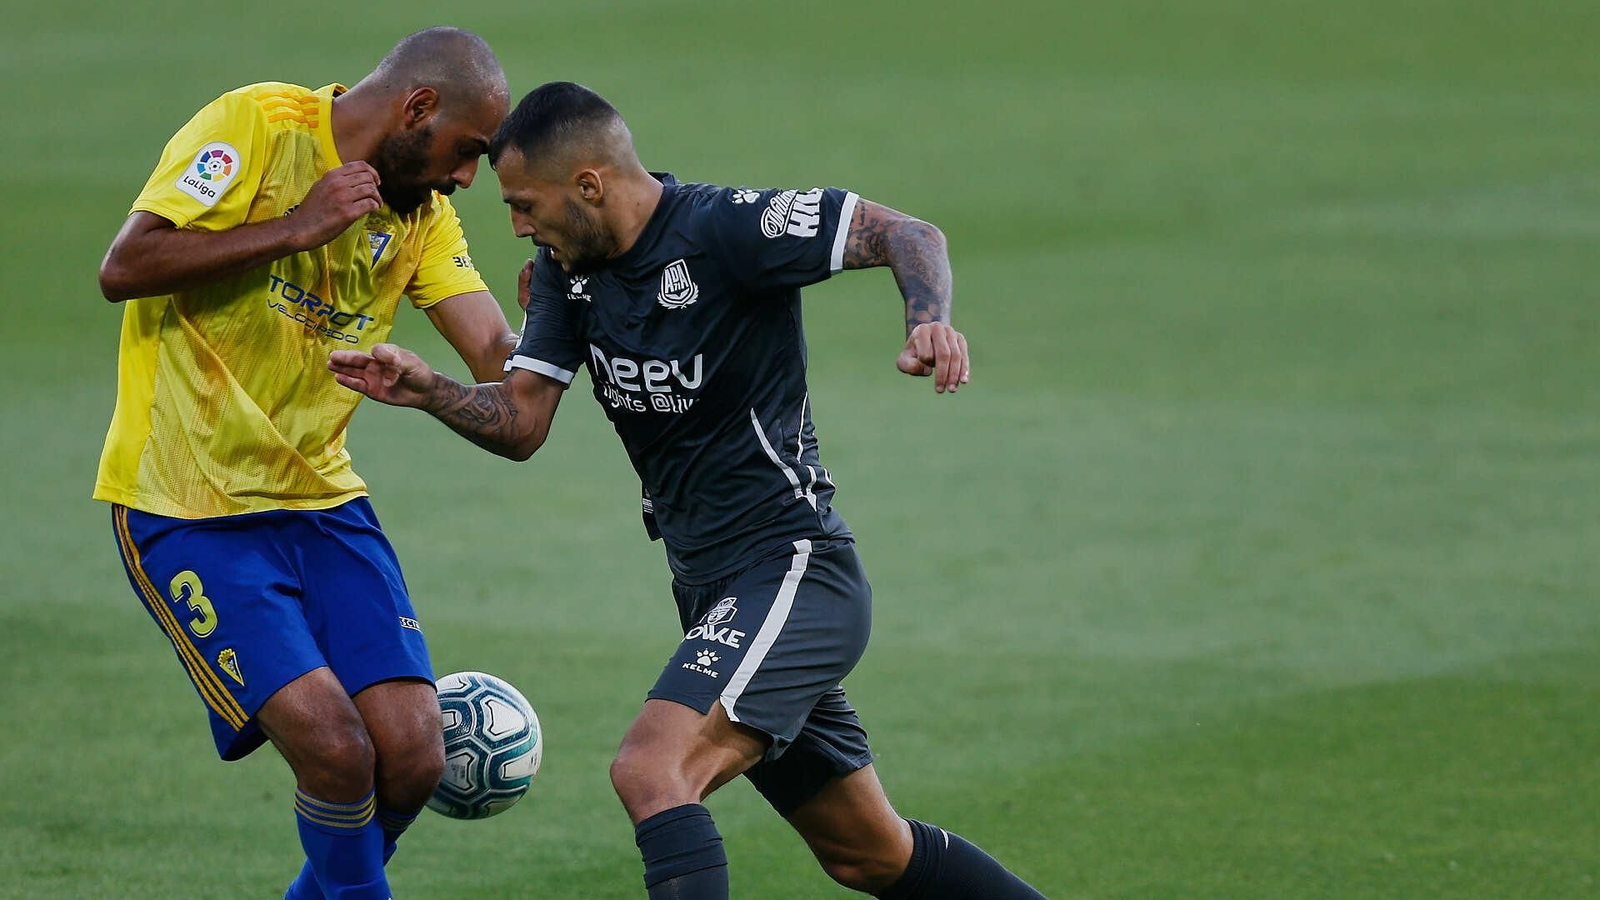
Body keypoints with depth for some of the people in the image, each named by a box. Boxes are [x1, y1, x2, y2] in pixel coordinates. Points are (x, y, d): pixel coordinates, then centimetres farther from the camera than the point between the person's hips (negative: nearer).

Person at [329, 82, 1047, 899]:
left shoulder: (722, 228, -17)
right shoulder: (568, 266, 6)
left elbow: (908, 235, -13)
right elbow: (519, 424, 2)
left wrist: (929, 321, -33)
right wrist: (426, 391, -17)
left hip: (792, 572, -9)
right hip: (713, 590, 9)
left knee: (650, 771, -29)